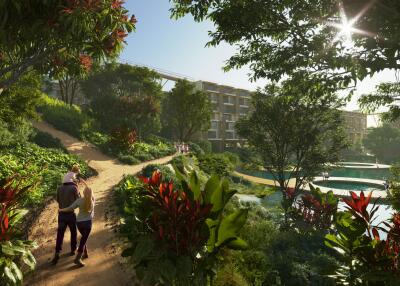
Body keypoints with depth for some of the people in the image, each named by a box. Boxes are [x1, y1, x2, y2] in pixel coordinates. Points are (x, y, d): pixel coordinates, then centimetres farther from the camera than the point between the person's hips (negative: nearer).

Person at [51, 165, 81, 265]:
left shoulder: (60, 188, 1)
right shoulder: (73, 188, -13)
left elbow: (58, 200, 12)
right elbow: (78, 200, -4)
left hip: (61, 214, 3)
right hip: (71, 214, -3)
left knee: (60, 234, 7)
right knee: (73, 232, 16)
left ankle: (57, 253, -3)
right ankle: (73, 250, 28)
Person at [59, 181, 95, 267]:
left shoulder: (79, 200, -8)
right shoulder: (92, 200, -6)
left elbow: (70, 209, -4)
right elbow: (90, 192, 14)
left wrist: (61, 210, 13)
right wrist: (85, 183, 19)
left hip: (79, 222, 2)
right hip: (87, 222, -2)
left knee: (84, 238, 24)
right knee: (83, 240, 0)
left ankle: (85, 253, 32)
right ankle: (77, 259, -8)